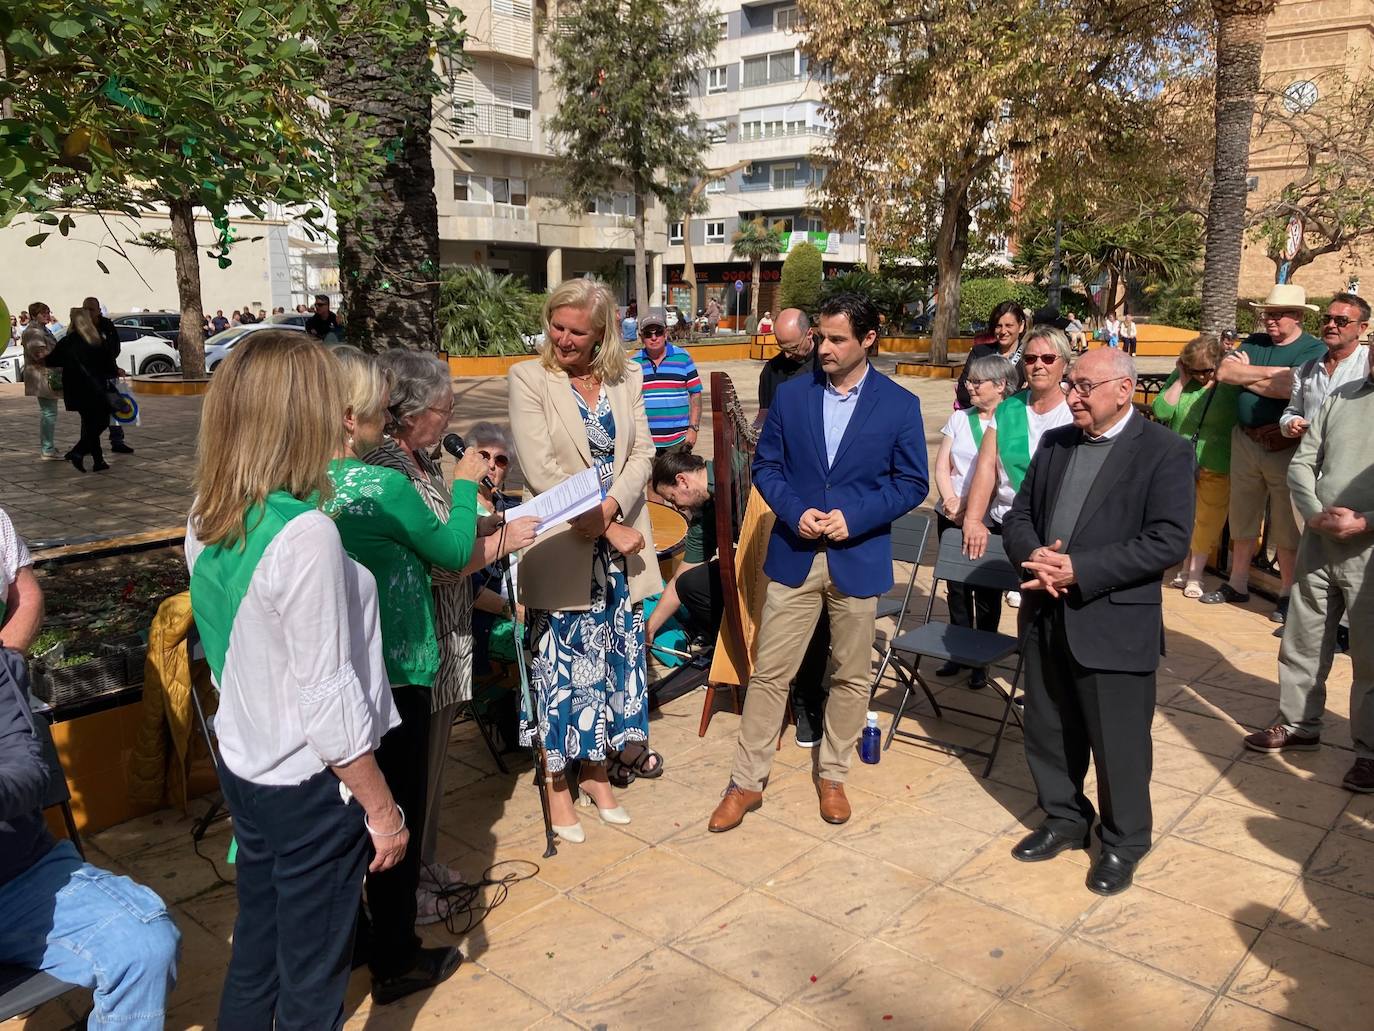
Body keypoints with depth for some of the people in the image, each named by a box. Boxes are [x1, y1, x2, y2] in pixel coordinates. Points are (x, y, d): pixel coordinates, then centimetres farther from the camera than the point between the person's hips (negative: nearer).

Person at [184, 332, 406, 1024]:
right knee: (312, 979, 13)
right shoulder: (304, 533, -26)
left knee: (254, 950, 25)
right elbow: (328, 701, -23)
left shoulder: (206, 518, -2)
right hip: (308, 786, -7)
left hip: (241, 764, 7)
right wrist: (383, 811, -13)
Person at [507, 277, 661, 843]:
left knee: (610, 659, 14)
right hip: (561, 551, -4)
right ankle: (557, 785, 22)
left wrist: (610, 509, -17)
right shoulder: (528, 379, -6)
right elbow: (540, 469, -15)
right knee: (560, 665, 5)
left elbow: (641, 453, 1)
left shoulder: (627, 378, 6)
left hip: (618, 545, 4)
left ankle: (596, 770, 32)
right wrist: (606, 529, -17)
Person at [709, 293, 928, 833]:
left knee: (850, 676, 12)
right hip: (794, 555, 1)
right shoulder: (790, 394, 2)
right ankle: (746, 782, 16)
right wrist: (795, 512, -12)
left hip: (858, 558, 0)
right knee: (769, 673, 4)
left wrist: (853, 517, -15)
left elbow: (911, 483, -2)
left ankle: (832, 775, 31)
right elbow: (765, 465, 5)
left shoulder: (900, 404, -3)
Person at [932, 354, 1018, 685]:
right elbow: (942, 466, 6)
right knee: (956, 586, 10)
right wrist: (952, 502, -10)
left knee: (986, 591, 5)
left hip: (989, 521, -4)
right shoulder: (959, 418, 10)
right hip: (951, 517, 4)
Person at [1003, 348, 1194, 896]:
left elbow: (1169, 541, -17)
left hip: (1115, 624, -6)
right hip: (1047, 617, 6)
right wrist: (1034, 555, -11)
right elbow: (1019, 515, 11)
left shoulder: (1164, 451, -9)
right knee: (1048, 732, 17)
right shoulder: (1054, 443, 10)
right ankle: (1064, 819, 39)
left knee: (1117, 743, 8)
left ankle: (1123, 843, 30)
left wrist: (1079, 571, -22)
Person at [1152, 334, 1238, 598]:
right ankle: (1185, 570, 27)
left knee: (1206, 522, 4)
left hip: (1215, 467, -3)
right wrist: (1181, 380, -12)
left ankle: (1195, 575, 14)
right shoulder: (1179, 379, 0)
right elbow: (1161, 411, -9)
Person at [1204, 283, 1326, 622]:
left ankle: (1287, 594, 13)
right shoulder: (1253, 343, 10)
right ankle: (1237, 585, 26)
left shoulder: (1313, 349, -5)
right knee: (1242, 518, 14)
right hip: (1245, 441, 5)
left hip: (1286, 447, -5)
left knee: (1286, 527, 1)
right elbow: (1224, 372, -5)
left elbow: (1291, 387, -20)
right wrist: (1271, 372, -11)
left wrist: (1246, 375, -8)